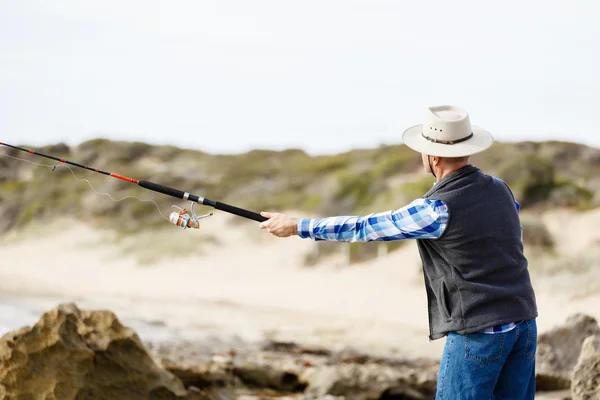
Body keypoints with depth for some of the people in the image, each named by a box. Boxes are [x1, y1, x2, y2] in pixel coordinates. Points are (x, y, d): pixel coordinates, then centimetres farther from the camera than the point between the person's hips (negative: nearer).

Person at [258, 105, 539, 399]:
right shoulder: (499, 188, 5)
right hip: (524, 325, 7)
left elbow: (364, 228, -8)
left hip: (478, 331, -7)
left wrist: (296, 227, 1)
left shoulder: (437, 211, -15)